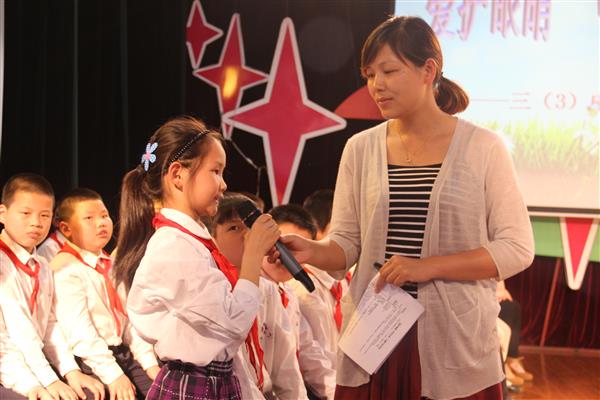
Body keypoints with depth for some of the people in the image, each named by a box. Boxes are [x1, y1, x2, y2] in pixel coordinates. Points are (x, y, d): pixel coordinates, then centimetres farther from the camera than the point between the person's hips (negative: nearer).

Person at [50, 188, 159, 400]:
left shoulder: (112, 264, 16)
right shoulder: (66, 268, -10)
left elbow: (130, 317, 13)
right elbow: (79, 330, -19)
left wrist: (149, 362, 3)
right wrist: (112, 374, -23)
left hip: (124, 354, 7)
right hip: (91, 361, -7)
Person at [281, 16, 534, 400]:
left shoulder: (483, 147, -3)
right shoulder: (360, 149, 6)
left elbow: (517, 248, -6)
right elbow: (346, 242, 7)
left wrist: (426, 267, -15)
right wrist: (312, 251, -15)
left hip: (455, 342, -2)